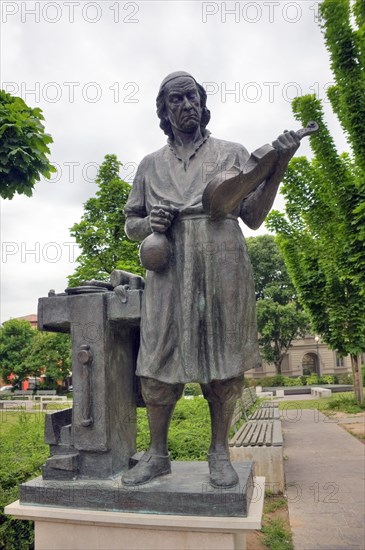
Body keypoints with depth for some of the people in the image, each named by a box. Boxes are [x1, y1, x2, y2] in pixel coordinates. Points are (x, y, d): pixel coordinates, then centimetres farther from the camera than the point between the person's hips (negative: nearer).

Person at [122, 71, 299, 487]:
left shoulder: (232, 153, 14)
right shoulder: (151, 164, 18)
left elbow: (253, 216, 7)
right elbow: (130, 225, 20)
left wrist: (278, 166, -6)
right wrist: (148, 223, -4)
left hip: (224, 269, -1)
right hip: (170, 273, 1)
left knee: (224, 366, 2)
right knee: (158, 367, 1)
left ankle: (219, 453, 19)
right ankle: (157, 455, 19)